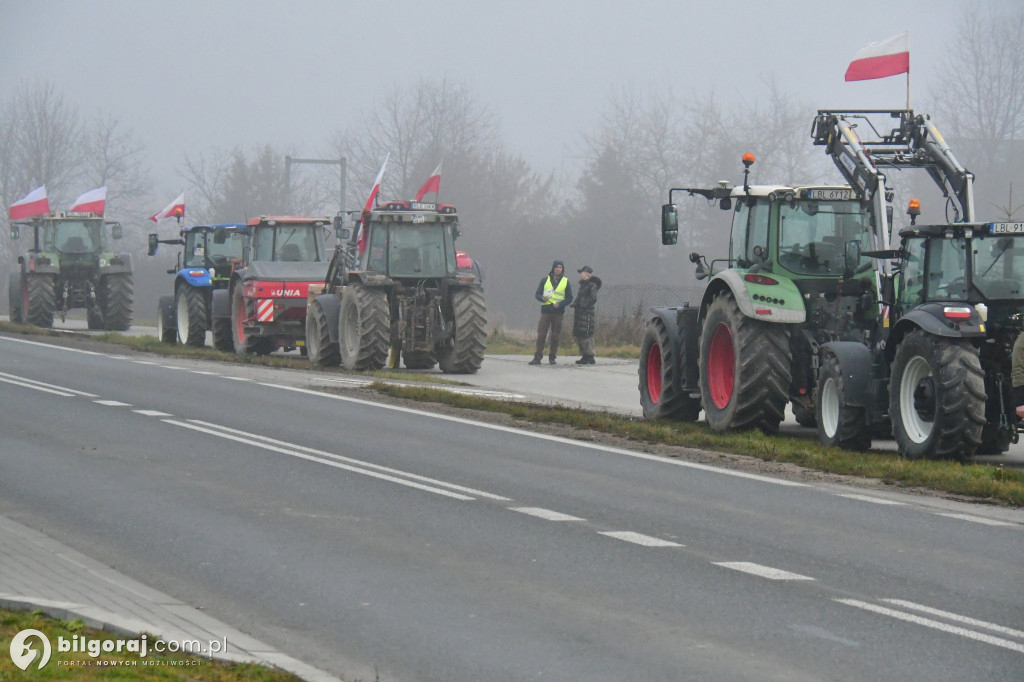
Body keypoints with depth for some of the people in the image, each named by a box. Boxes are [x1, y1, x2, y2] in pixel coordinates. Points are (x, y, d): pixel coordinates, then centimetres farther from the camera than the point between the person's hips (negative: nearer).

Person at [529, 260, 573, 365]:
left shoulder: (566, 282, 7)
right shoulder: (545, 280, 8)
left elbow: (569, 298, 5)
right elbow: (537, 294, 8)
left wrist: (560, 304, -12)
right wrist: (542, 298, -15)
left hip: (558, 312, 0)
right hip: (546, 311, 0)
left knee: (555, 336, 2)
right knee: (541, 334, -7)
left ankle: (552, 357, 10)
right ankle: (537, 357, -6)